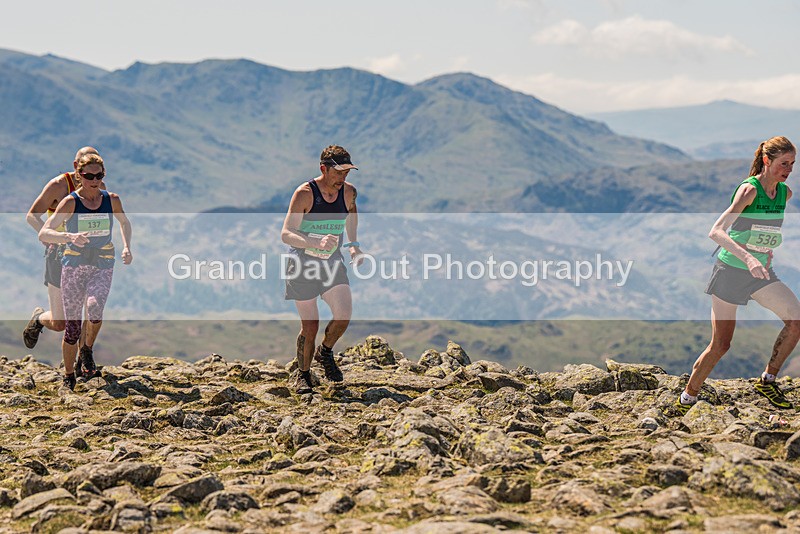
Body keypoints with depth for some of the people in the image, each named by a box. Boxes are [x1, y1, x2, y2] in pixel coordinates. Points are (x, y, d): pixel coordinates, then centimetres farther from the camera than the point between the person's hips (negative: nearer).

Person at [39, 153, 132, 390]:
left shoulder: (112, 200, 1)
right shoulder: (70, 202, -8)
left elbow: (124, 222, 24)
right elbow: (43, 233, -18)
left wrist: (126, 247, 8)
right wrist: (69, 237, -35)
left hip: (103, 266, 1)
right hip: (74, 264, -1)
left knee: (95, 309, -26)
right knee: (72, 325, -2)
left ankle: (87, 350, 3)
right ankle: (68, 377, 15)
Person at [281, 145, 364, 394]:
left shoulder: (348, 192, -4)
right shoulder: (305, 194, -18)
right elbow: (286, 234, -23)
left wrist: (354, 244, 10)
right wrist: (317, 243, -39)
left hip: (333, 262, 4)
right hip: (303, 263, -4)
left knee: (344, 313, -16)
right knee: (310, 326, -3)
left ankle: (325, 352, 14)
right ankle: (303, 374, 20)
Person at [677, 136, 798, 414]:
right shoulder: (749, 189, -20)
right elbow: (716, 232, -32)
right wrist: (748, 258, -44)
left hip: (760, 273, 6)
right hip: (730, 272, -6)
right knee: (720, 346, -3)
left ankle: (768, 380, 4)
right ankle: (687, 398, 16)